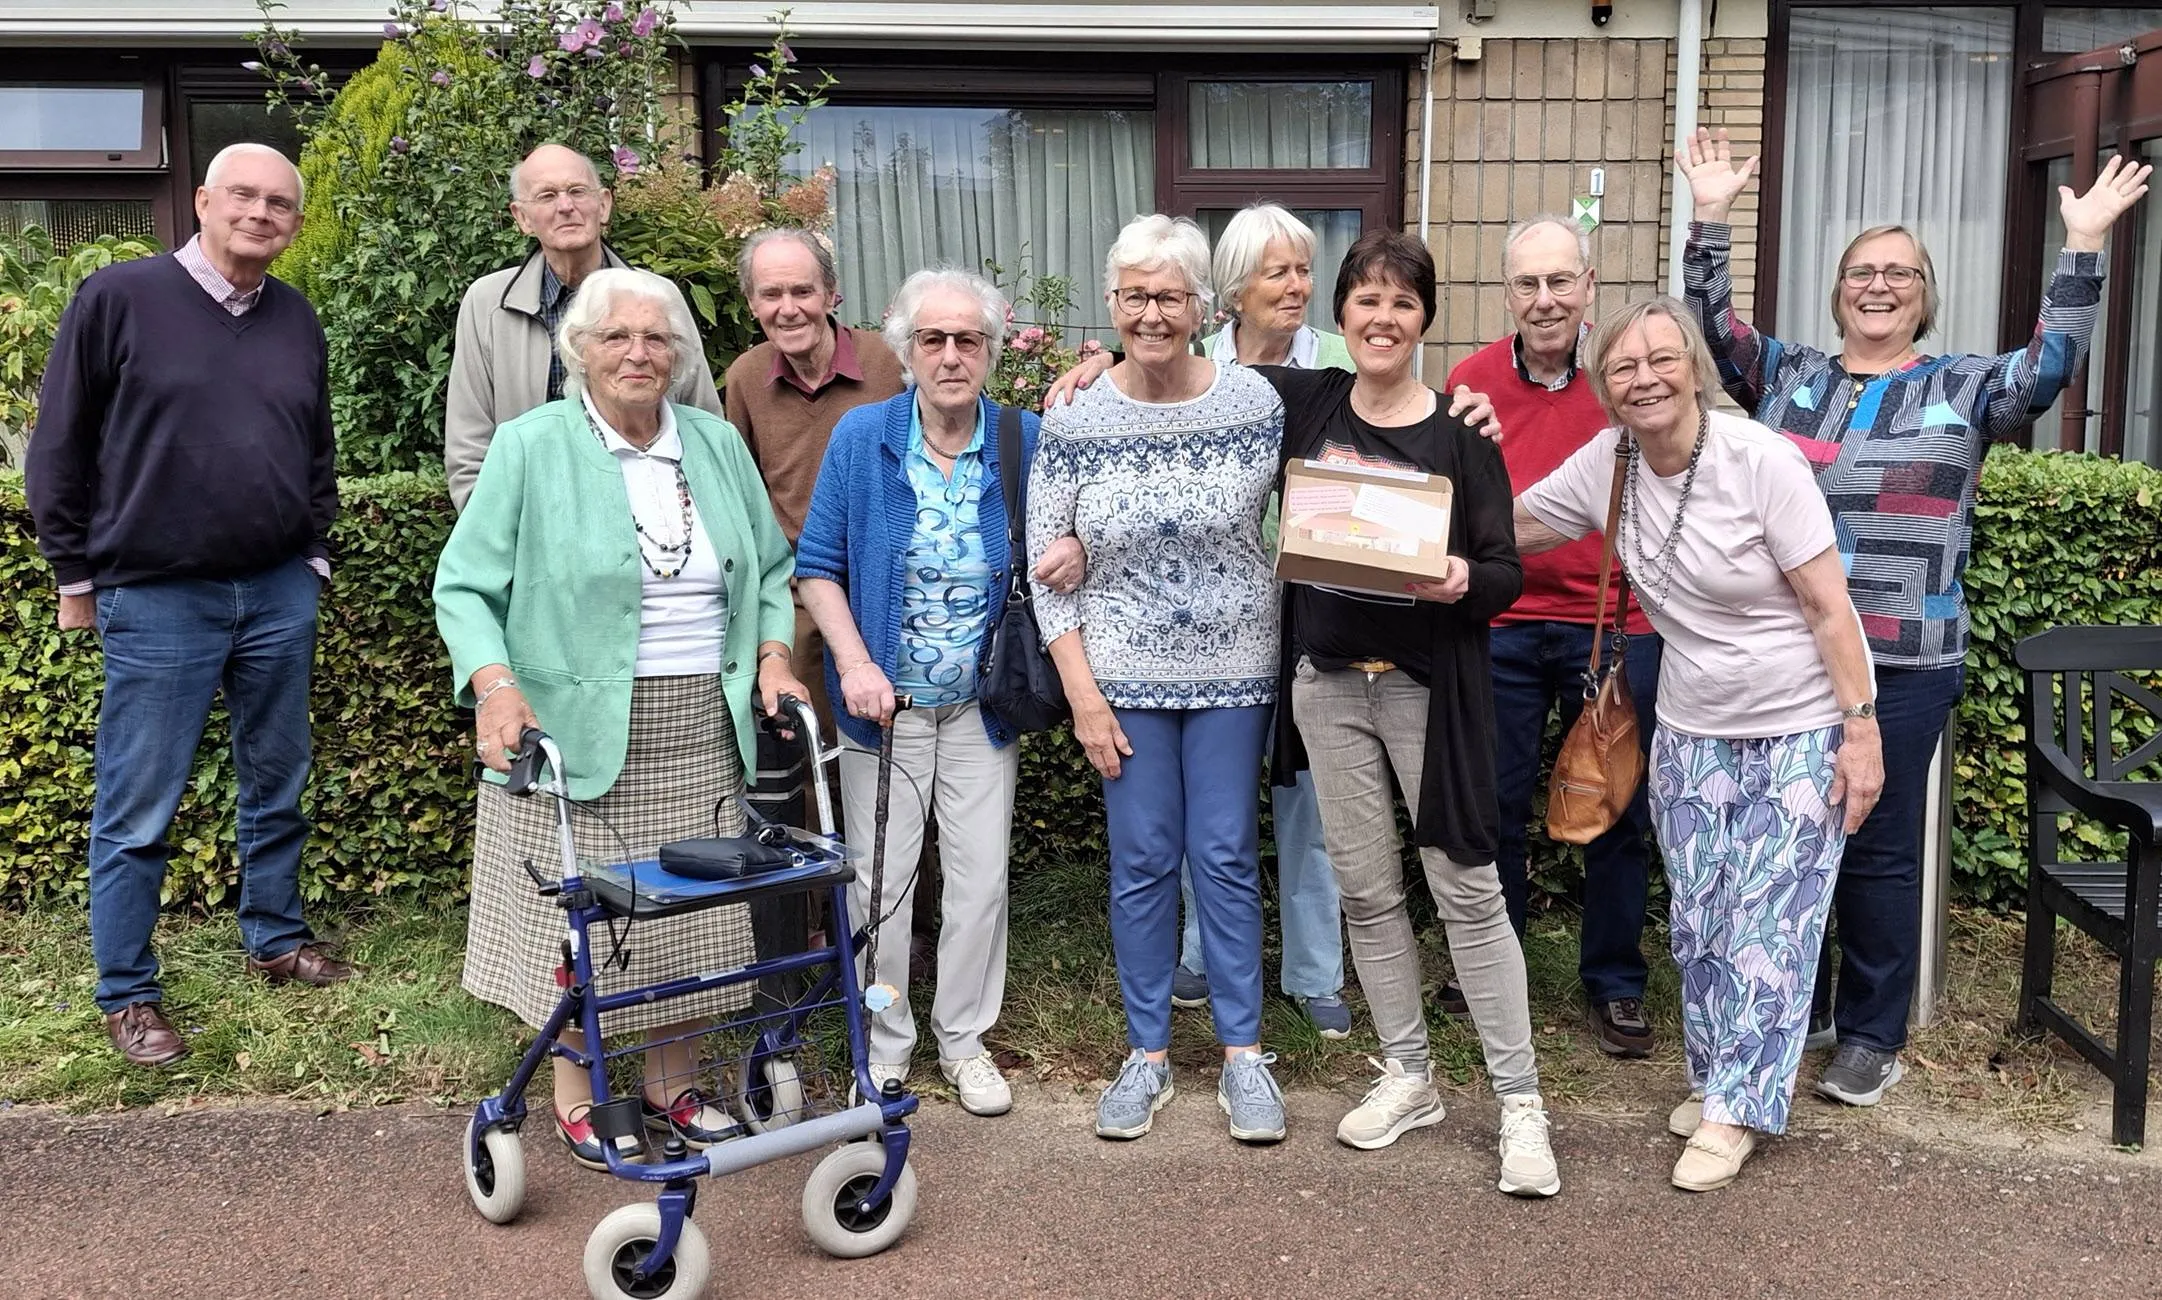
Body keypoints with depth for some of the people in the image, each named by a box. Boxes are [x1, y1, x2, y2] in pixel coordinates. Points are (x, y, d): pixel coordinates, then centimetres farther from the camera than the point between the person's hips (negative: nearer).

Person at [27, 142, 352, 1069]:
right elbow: (60, 448, -1)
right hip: (157, 601, -4)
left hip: (280, 595, 5)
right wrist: (76, 574, 1)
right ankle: (126, 995, 16)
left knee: (277, 784, 14)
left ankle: (276, 940, 31)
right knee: (137, 809, 3)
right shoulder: (118, 299, -5)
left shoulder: (296, 320, 9)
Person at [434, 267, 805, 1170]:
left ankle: (673, 1084, 27)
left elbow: (770, 568, 19)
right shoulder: (530, 448, -3)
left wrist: (772, 654, 4)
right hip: (575, 732, -4)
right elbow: (465, 586, -5)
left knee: (691, 911, 9)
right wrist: (496, 686, -20)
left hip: (702, 732, 4)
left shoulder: (717, 445, 11)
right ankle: (576, 1096, 21)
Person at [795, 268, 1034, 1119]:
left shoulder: (1024, 443, -5)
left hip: (982, 705, 1)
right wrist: (855, 663, -16)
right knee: (880, 879, 6)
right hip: (883, 700, -1)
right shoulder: (861, 437, -7)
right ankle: (885, 1044, 25)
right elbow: (817, 567, -4)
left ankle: (964, 1040, 26)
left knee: (981, 879, 7)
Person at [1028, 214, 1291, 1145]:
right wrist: (1081, 691, -7)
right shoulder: (1074, 420, -6)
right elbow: (1046, 562, -2)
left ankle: (1242, 1054, 20)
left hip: (1233, 670, 0)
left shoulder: (1254, 403, -6)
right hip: (1124, 677, 0)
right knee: (1141, 861, 8)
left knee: (1228, 857, 6)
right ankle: (1147, 1055, 23)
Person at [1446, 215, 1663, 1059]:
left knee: (1619, 810, 8)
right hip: (1499, 625, 1)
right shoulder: (1470, 382, 1)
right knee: (1494, 804, 11)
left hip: (1615, 623, -1)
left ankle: (1614, 986, 25)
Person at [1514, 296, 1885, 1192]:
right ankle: (1719, 1075, 28)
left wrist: (1861, 729, -17)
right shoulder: (1607, 464, -5)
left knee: (1769, 919, -2)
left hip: (1802, 728, -4)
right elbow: (1510, 527, 2)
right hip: (1692, 730, 5)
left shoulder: (1761, 461, -19)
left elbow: (1829, 608, -17)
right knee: (1698, 922, 9)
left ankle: (1734, 1110, 10)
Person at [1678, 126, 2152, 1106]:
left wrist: (2083, 244, -13)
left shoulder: (1962, 391, 6)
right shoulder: (1787, 376, 11)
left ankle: (1871, 1037, 17)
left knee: (1879, 849, 4)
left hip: (1903, 665, -2)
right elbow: (1715, 326, 4)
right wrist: (1711, 217, -3)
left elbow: (2049, 364, -7)